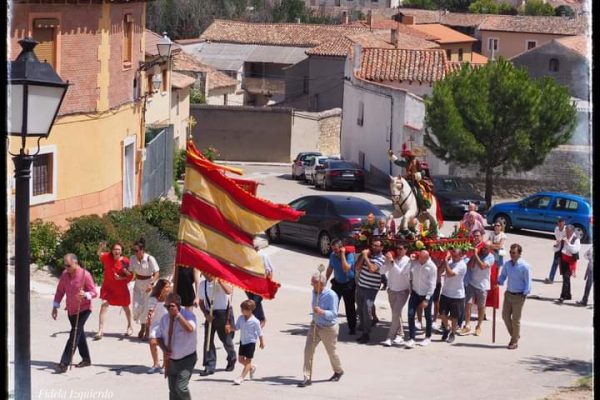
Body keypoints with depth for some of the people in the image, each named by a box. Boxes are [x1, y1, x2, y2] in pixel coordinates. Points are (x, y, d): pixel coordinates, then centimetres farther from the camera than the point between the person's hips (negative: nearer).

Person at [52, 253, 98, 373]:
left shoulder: (85, 275, -18)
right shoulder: (64, 274, -1)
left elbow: (94, 292, -14)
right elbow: (60, 291, 9)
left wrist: (85, 295, -34)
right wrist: (55, 306, 5)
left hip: (83, 309, -6)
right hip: (71, 309, 6)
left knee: (75, 334, -13)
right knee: (79, 333, 16)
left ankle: (64, 362, -16)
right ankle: (86, 359, 30)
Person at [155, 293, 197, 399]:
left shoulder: (188, 315, -17)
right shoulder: (165, 318, -1)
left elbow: (190, 329, -38)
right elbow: (159, 336, 10)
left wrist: (177, 314, -38)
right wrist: (164, 349, -9)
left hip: (187, 359, -6)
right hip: (172, 359, 6)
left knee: (181, 387, -18)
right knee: (172, 390, 12)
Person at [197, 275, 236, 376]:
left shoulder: (223, 280, -8)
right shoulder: (202, 284, 6)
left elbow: (229, 291, -29)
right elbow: (201, 302, 12)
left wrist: (219, 281, -33)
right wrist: (206, 314, -2)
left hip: (224, 312, -4)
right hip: (210, 314, 4)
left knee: (226, 339, 7)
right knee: (208, 340, -3)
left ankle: (232, 360, 32)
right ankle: (209, 367, 2)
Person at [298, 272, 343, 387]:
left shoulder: (331, 295, -24)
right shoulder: (314, 291, 0)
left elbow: (333, 314, -26)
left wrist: (322, 312, -41)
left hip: (328, 328, -6)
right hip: (315, 325, 6)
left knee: (331, 352, 13)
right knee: (308, 350, -6)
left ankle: (338, 371, 41)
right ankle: (307, 378, -2)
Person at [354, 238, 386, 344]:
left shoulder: (381, 258, -9)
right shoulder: (367, 254, 10)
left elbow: (372, 269, -24)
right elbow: (357, 267, 6)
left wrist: (366, 257, -16)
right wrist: (363, 255, -4)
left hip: (371, 289, -6)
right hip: (360, 286, 6)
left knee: (367, 310, -12)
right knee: (360, 310, 8)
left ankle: (366, 334, -5)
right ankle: (364, 331, 19)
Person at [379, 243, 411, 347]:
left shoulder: (407, 261, -13)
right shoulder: (391, 258, -2)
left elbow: (400, 272, -23)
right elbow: (382, 270, -4)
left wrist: (392, 261, -27)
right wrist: (387, 261, -19)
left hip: (402, 291, -5)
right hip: (392, 290, 5)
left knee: (395, 314, -11)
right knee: (396, 314, 12)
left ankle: (390, 337, -10)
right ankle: (400, 335, 21)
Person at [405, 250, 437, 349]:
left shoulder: (432, 267, -17)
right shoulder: (415, 262, -6)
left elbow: (432, 284, -16)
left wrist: (427, 299, -18)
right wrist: (411, 261, -11)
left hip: (426, 294, -3)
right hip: (415, 292, 3)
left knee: (427, 316, 11)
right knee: (411, 314, -7)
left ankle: (428, 337, 29)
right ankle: (411, 339, -5)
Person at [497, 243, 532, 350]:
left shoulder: (525, 266, -15)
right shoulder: (507, 264, 0)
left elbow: (528, 282, -10)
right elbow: (503, 276, 13)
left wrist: (524, 295, -13)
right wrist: (499, 282, -7)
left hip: (519, 296, -5)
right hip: (508, 293, 5)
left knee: (516, 319, 4)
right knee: (505, 316, 8)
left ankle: (514, 341, 19)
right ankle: (514, 335, 31)